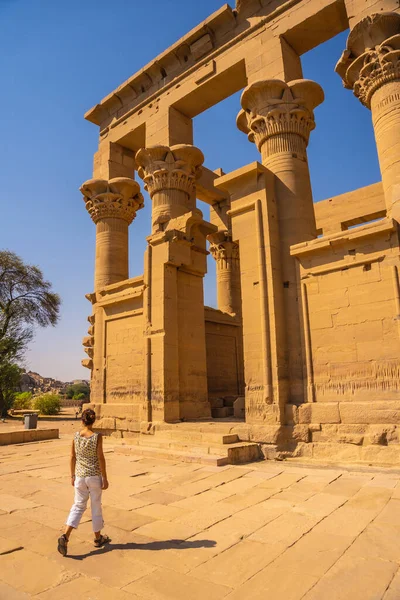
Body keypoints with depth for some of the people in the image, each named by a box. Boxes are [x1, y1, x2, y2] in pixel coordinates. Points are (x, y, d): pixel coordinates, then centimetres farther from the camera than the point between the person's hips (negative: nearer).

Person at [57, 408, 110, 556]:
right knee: (96, 506, 13)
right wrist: (105, 478, -4)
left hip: (80, 476, 3)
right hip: (94, 476, -3)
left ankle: (65, 536, -2)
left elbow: (72, 457, 2)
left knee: (78, 506, 15)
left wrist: (72, 475, 15)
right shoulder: (97, 437, -16)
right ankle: (98, 538, 29)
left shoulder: (76, 436, -6)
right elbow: (101, 458, -13)